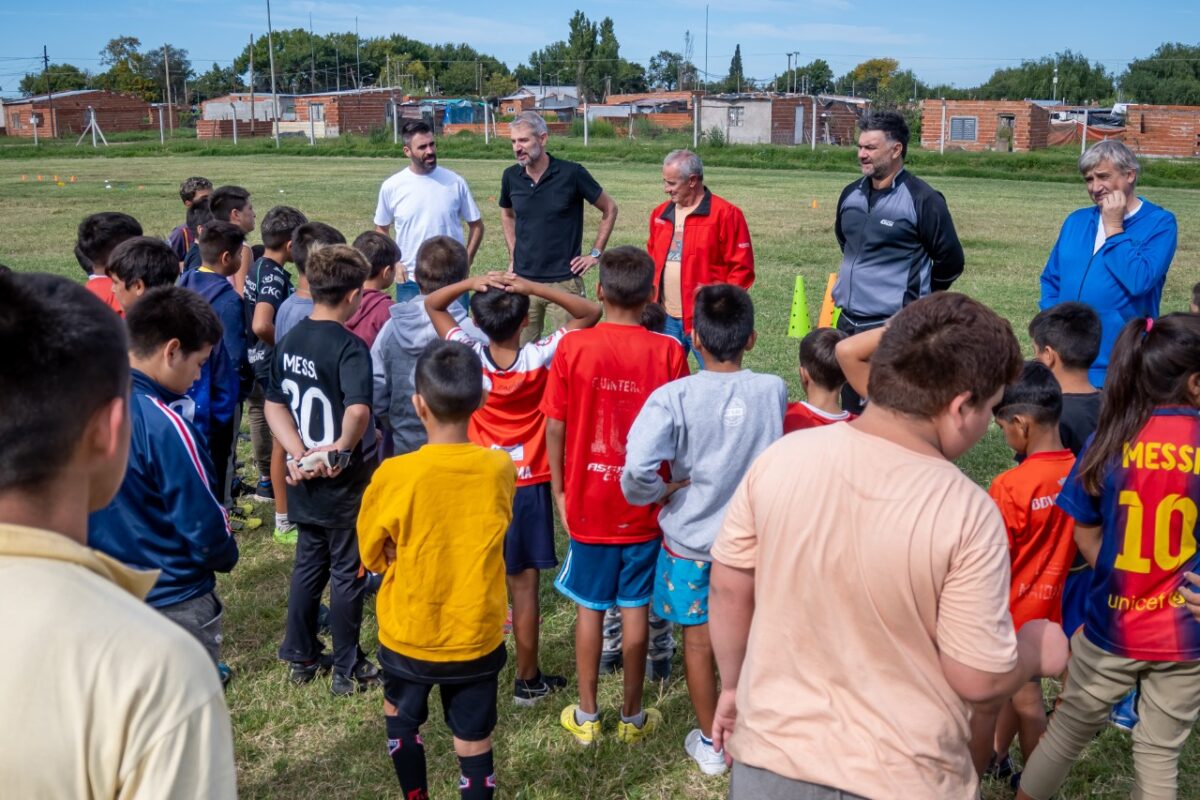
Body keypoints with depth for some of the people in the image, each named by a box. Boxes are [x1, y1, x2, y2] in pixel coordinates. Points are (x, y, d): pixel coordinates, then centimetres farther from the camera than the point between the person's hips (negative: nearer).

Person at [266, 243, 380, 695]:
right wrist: (343, 449, -26)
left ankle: (300, 657, 33)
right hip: (342, 483, -7)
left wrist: (299, 453, -8)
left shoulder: (290, 341, 3)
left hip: (304, 478, 7)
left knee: (308, 564, 21)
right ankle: (348, 670, 21)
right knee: (347, 573, 8)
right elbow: (358, 409, -37)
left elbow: (274, 405, 2)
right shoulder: (349, 347, -20)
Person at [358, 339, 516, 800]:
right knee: (473, 742, 13)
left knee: (400, 718, 26)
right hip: (476, 636, 1)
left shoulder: (394, 475, -20)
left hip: (409, 635, -1)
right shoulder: (500, 469, -12)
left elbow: (373, 555, -5)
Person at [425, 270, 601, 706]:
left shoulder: (469, 356, -12)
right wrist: (533, 287, -18)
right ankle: (528, 680, 19)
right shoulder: (539, 358, -16)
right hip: (527, 488, -2)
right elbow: (590, 312, -8)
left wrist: (470, 282, -14)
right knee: (524, 586, 7)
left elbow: (432, 305, 3)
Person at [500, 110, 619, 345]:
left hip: (564, 281, -4)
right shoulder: (511, 176, 2)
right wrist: (512, 256, 14)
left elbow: (609, 210, 2)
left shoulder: (571, 173, -9)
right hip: (523, 280, 4)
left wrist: (595, 254, -1)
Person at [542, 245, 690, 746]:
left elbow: (555, 428, -5)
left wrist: (558, 489, 8)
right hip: (644, 504, 0)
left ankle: (586, 716, 24)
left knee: (590, 607, 13)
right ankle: (633, 717, 25)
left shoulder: (573, 347, -10)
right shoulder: (668, 352, -10)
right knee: (635, 609, 12)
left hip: (587, 501, 0)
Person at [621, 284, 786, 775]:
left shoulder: (673, 397, -21)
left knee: (699, 642, 16)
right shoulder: (773, 391, -12)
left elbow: (637, 472, -31)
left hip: (692, 541, -2)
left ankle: (710, 743, 30)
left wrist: (663, 489, -11)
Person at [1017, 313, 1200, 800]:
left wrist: (1122, 586, 9)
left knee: (1069, 730, 18)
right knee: (1160, 751, 14)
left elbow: (1086, 534, -2)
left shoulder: (1111, 440, -10)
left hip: (1114, 624, 1)